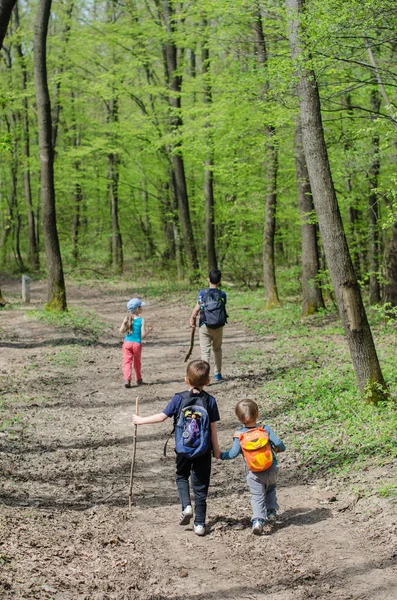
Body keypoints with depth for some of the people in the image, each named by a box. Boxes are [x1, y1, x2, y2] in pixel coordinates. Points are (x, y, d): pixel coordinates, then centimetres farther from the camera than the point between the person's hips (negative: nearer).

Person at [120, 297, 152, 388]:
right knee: (137, 362, 18)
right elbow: (143, 335, -11)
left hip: (127, 343, 1)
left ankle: (127, 379, -22)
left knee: (127, 362, -2)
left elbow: (121, 331, 0)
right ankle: (138, 380, 33)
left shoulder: (127, 319, 0)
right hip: (137, 343, -1)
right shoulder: (141, 320, -8)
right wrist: (149, 330, 6)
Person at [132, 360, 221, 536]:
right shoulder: (210, 401, -6)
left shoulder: (179, 399, -9)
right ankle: (199, 524, 11)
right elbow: (213, 427, -4)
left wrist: (141, 420, 8)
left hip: (183, 449, 0)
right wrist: (216, 449, 8)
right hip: (204, 450, 0)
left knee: (182, 476, 24)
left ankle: (186, 506, 1)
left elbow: (162, 416, -6)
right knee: (200, 485, 9)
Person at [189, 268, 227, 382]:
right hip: (218, 327, 2)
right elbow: (222, 308, -6)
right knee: (217, 349, 22)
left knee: (205, 351, 0)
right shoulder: (222, 294, -4)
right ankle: (217, 374, 30)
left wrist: (192, 319, 3)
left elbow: (197, 308, -15)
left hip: (204, 326, -2)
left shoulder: (203, 293, -10)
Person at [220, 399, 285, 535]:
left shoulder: (239, 435, -7)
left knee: (257, 496, 3)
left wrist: (221, 455, 9)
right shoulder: (265, 429, -6)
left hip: (253, 474, -2)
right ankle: (271, 512, 30)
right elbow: (278, 443, -10)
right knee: (271, 489, 30)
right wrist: (280, 449, 13)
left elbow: (233, 453, -8)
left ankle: (258, 520, -15)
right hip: (271, 470, 2)